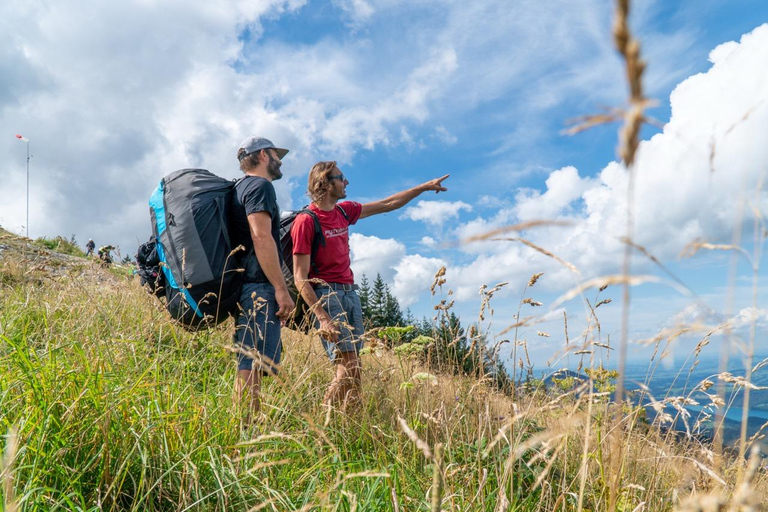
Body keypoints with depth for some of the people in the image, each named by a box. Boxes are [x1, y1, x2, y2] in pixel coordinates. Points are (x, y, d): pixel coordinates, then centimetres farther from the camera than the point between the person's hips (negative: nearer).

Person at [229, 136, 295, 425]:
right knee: (253, 367, -12)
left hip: (245, 286, 10)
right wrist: (281, 289, -20)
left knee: (249, 367, 11)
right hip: (258, 286, -10)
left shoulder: (241, 187, 25)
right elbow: (261, 237, -17)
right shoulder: (260, 185, -4)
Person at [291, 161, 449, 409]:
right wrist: (323, 318, -20)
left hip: (350, 293, 8)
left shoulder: (343, 211, 13)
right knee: (350, 369, -12)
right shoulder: (306, 221, -9)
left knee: (349, 369, 5)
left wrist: (425, 187, 25)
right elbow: (301, 279, -12)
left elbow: (387, 204, 24)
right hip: (326, 295, -7)